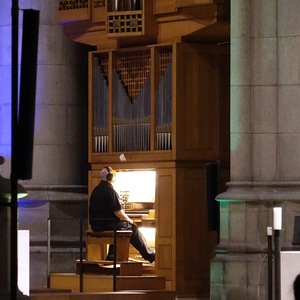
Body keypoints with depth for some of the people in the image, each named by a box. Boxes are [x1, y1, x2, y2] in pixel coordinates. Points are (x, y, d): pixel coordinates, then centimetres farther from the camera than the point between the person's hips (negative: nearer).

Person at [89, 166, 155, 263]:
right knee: (132, 228, 7)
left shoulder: (95, 190, 12)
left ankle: (111, 257, 24)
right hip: (107, 225, -8)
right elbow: (118, 212, -17)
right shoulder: (110, 191, -15)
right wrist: (130, 220, 1)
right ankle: (149, 254, 16)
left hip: (96, 226, 8)